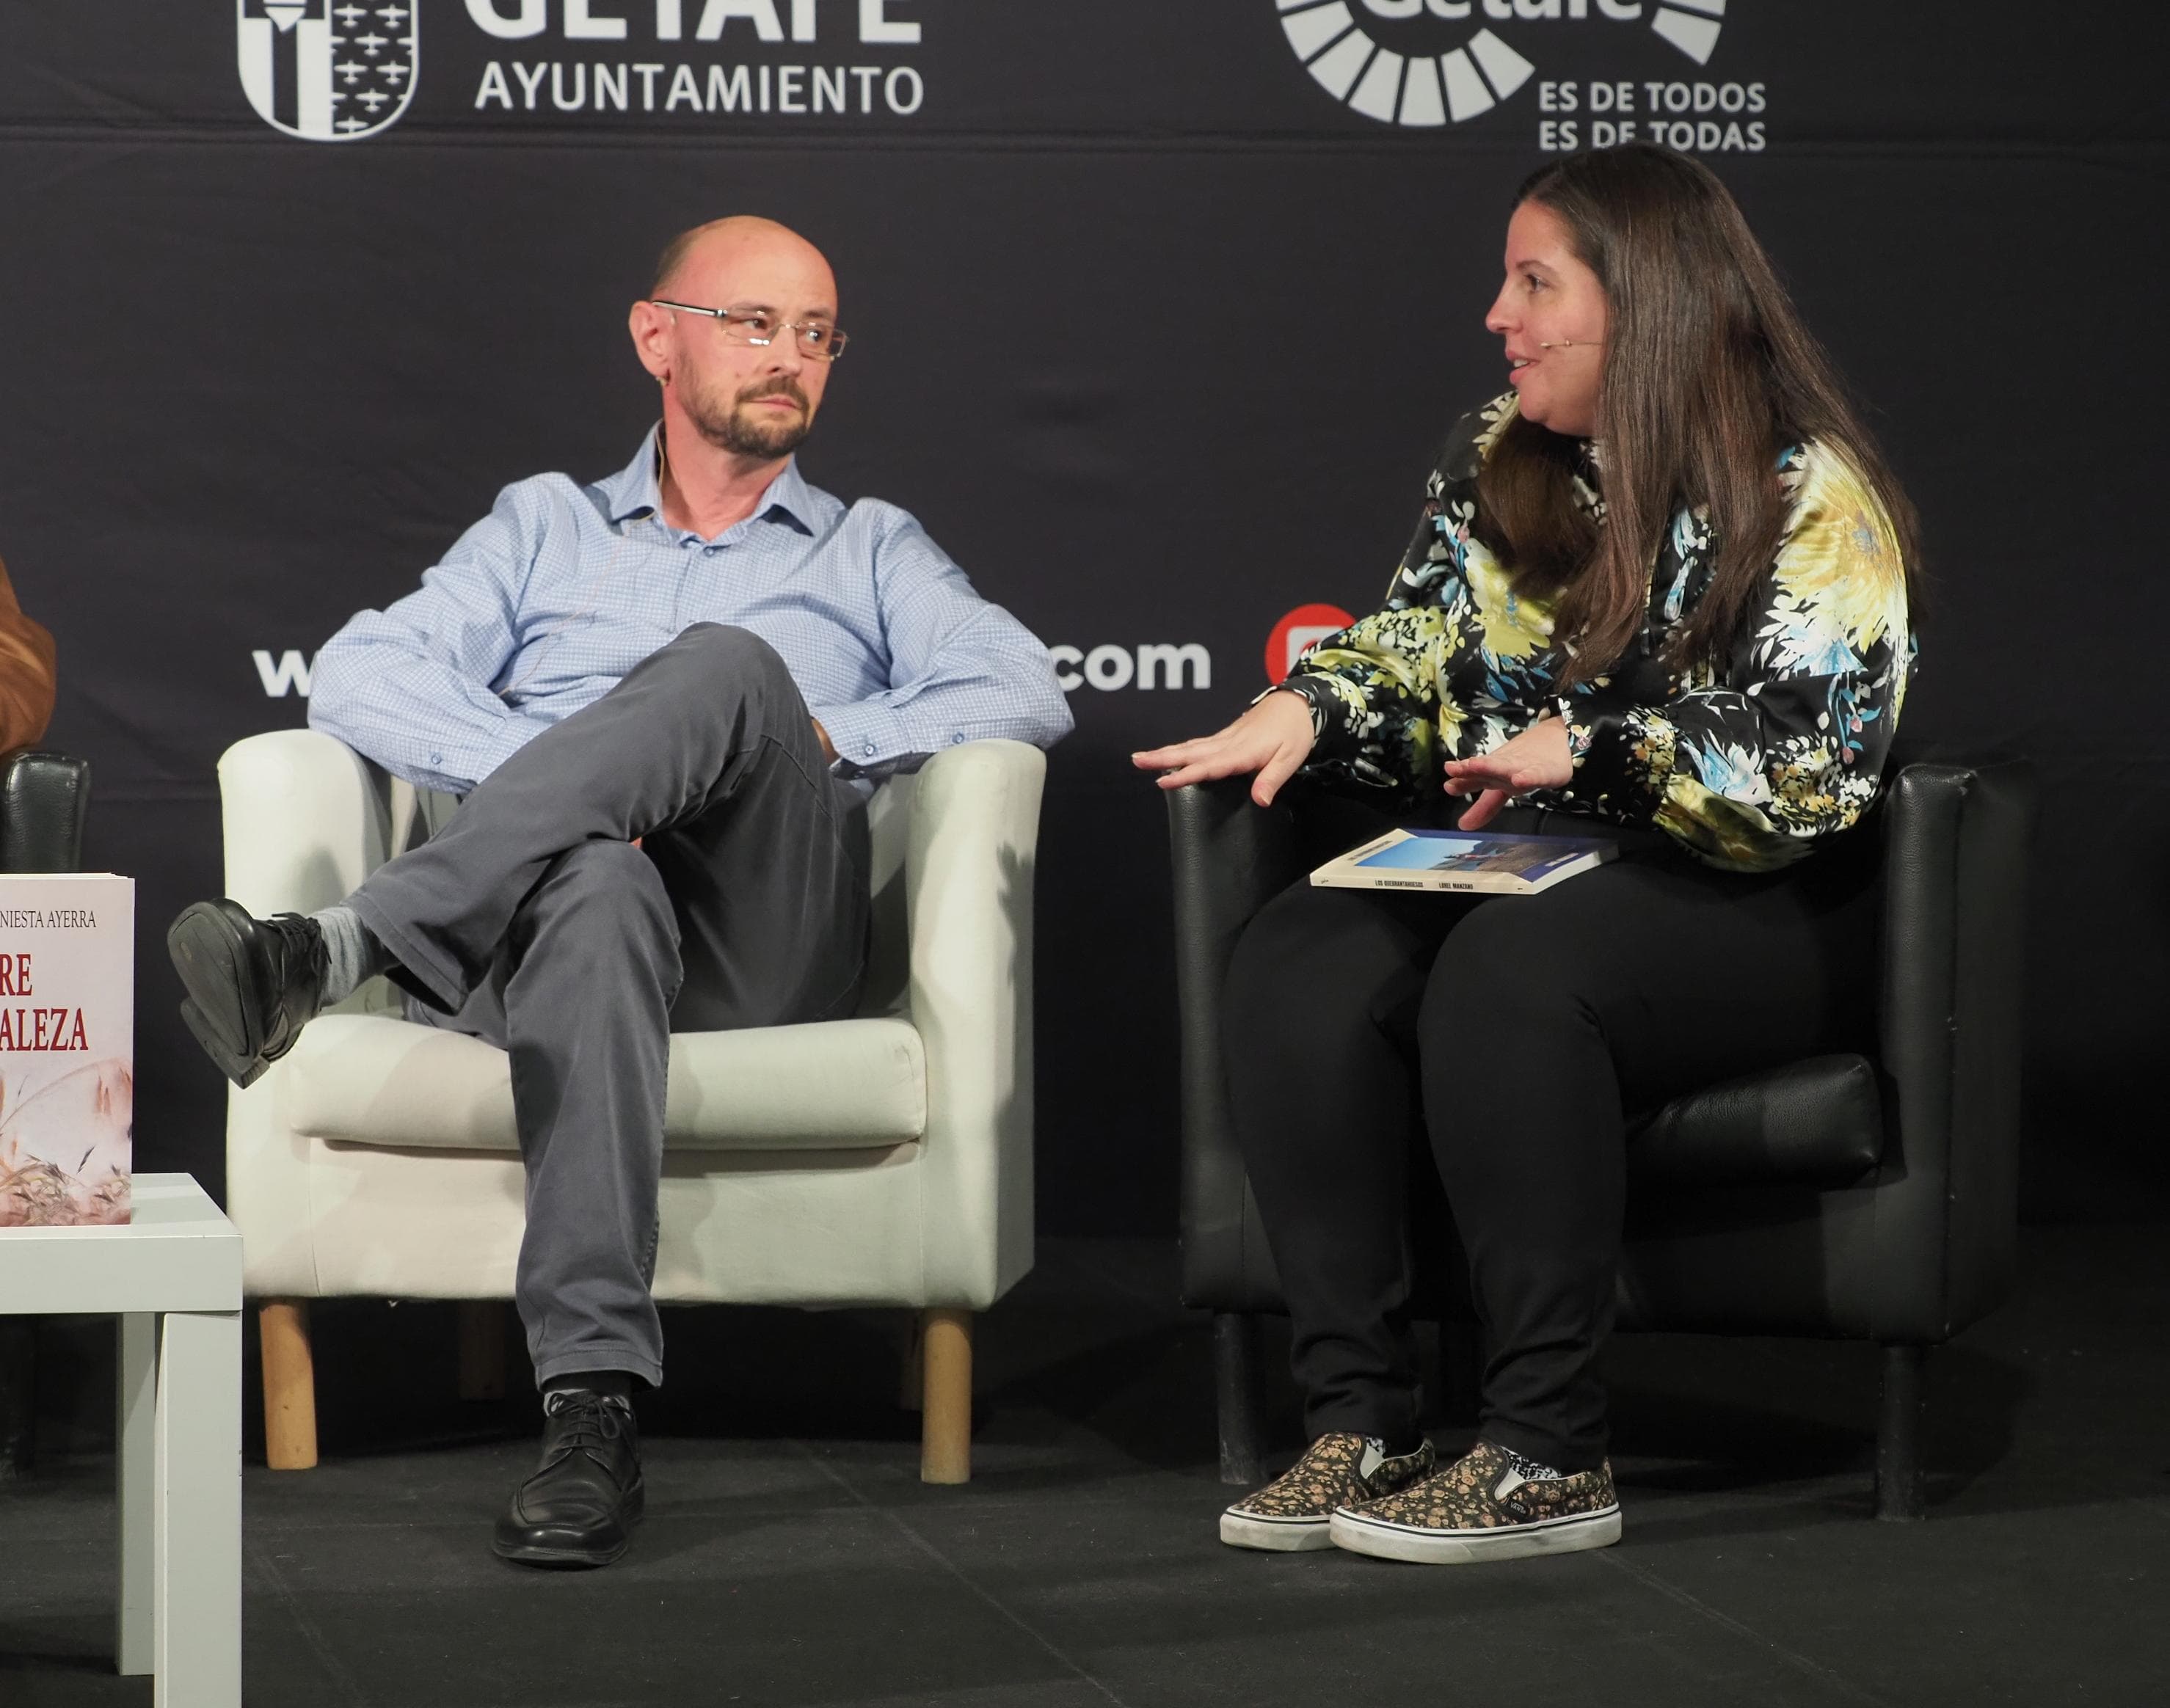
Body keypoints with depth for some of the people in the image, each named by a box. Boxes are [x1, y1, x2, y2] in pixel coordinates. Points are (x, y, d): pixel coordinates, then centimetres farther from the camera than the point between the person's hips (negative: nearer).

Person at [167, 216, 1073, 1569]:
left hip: (768, 937, 0)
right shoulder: (547, 524, 30)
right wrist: (558, 776, -6)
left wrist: (819, 738, -5)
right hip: (558, 900, 0)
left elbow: (1026, 691, 10)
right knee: (597, 890, -42)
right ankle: (594, 1406, -54)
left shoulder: (870, 551, 30)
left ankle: (343, 949, -47)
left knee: (728, 664, -32)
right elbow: (360, 676, 12)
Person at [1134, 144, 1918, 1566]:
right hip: (1510, 878, 6)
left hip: (1747, 915, -6)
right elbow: (1418, 641, 18)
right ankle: (1360, 1423, -26)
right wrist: (1306, 709, -4)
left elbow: (1809, 773, -16)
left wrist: (1590, 749, -22)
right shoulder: (1501, 457, 13)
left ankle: (1551, 1458, -34)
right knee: (1295, 969, -25)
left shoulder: (1810, 496, -8)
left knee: (1509, 969, -38)